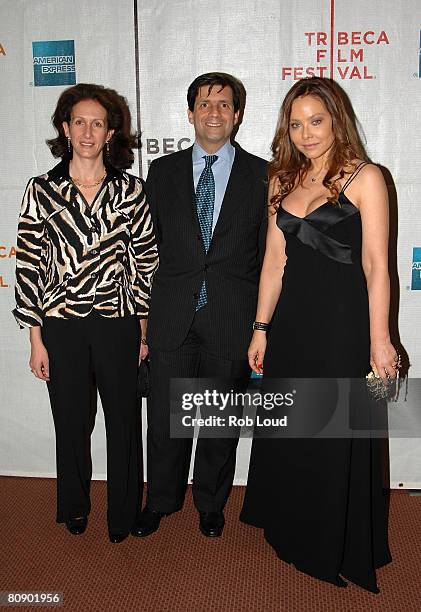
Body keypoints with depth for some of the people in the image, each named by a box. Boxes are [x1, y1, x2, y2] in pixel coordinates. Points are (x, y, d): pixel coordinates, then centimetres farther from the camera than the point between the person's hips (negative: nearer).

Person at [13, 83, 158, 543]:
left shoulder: (130, 190, 1)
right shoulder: (42, 190, 0)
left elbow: (146, 260, 3)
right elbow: (29, 264, -1)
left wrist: (143, 329, 2)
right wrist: (36, 338, -3)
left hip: (118, 324, 0)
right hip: (62, 325, 0)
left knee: (123, 420, 10)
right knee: (72, 422, 14)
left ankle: (122, 513, 33)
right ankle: (74, 508, 39)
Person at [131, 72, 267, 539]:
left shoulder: (261, 175, 3)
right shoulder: (162, 171, 8)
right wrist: (145, 310, 2)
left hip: (231, 319, -1)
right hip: (172, 316, 1)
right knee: (163, 418, 9)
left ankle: (211, 503, 36)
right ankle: (160, 501, 34)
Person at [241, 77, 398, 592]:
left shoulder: (364, 178, -6)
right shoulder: (283, 181, 10)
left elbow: (376, 265, -10)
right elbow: (274, 260, 9)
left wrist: (379, 340, -13)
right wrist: (261, 328, 8)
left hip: (343, 322, -5)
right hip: (292, 322, 6)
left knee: (338, 441, 7)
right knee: (288, 433, 16)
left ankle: (342, 549, 31)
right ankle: (294, 535, 40)